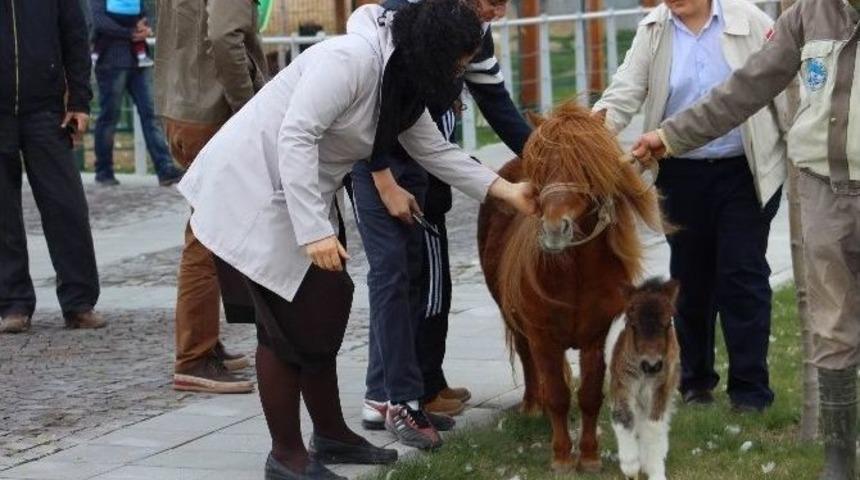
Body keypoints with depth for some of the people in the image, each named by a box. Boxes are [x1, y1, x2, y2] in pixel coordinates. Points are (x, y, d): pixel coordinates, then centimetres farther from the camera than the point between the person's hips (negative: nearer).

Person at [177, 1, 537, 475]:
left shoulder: (403, 82, 7)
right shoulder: (351, 58, -24)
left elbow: (436, 151, 14)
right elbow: (295, 137, -30)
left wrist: (507, 191, 8)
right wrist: (315, 230, -33)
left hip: (297, 192, 10)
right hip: (252, 187, -10)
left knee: (323, 312, 15)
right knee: (291, 322, -5)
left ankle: (330, 435, 28)